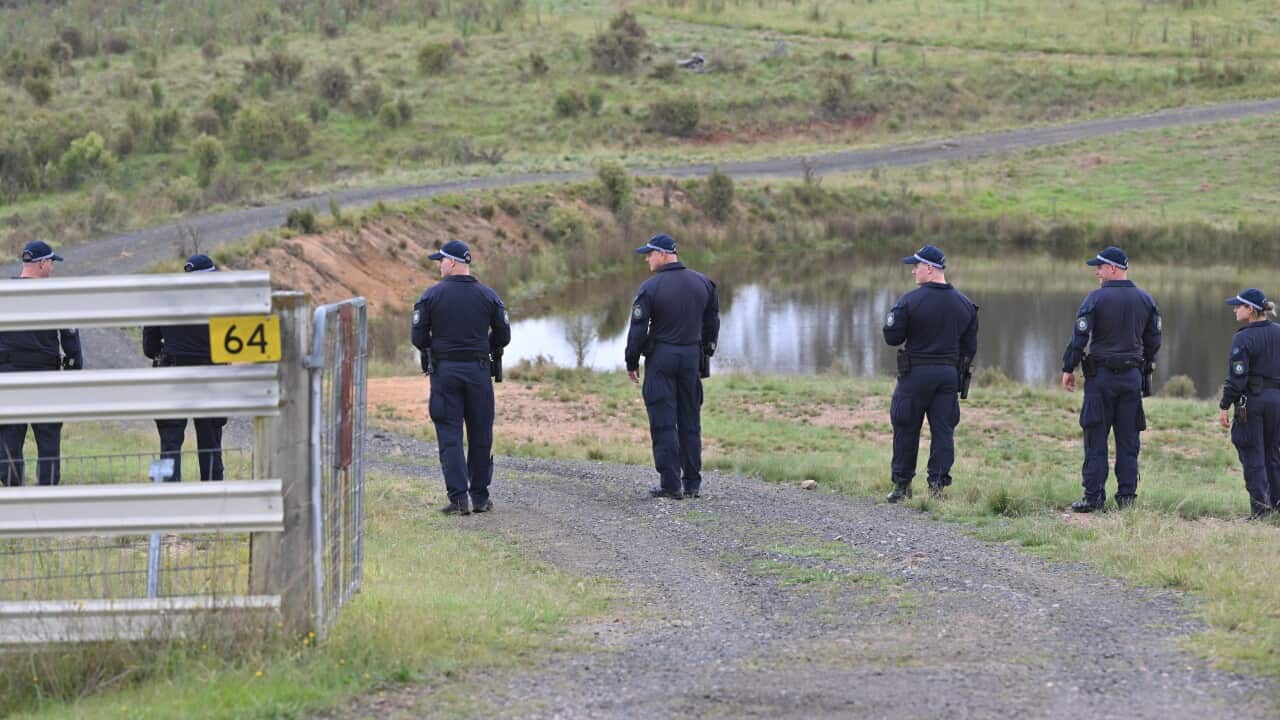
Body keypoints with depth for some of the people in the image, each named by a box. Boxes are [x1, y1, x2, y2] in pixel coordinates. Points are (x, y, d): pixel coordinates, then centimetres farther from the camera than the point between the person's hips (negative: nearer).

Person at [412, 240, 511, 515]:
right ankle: (480, 497, 15)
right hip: (479, 370, 2)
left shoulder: (432, 295, -4)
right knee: (480, 436, 11)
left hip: (444, 370, -2)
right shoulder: (488, 296, 1)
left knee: (449, 436, 0)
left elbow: (418, 337, -6)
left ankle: (459, 498, -9)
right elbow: (503, 336, 2)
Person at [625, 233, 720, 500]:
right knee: (690, 421, 11)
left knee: (663, 423, -2)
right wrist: (706, 353, 22)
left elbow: (638, 329, -10)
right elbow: (712, 322, 12)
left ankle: (671, 484, -5)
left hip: (661, 357, -5)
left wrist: (632, 363, 1)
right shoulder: (702, 283, 5)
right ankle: (693, 483, 11)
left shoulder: (650, 288, -12)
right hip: (692, 357, 5)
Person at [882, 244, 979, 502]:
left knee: (906, 429, 6)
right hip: (949, 374, 4)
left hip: (916, 374, -4)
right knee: (943, 430, 5)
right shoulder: (964, 304, 6)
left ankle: (902, 485, 11)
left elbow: (892, 337, -7)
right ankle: (937, 485, 1)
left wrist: (891, 318, 12)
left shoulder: (910, 301, -11)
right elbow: (970, 345, 11)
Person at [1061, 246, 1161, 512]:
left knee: (1096, 438, -1)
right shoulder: (1145, 300, 7)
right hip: (1132, 376, 4)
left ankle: (1094, 497, -3)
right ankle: (1127, 496, 5)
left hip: (1101, 376, -4)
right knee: (1128, 440, 7)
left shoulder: (1097, 298, -9)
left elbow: (1079, 337, -10)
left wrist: (1068, 369, 0)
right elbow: (1154, 340, 12)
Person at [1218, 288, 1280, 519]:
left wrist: (1224, 406, -10)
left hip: (1251, 399, -6)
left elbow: (1237, 376, -15)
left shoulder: (1244, 338, -12)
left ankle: (1260, 508, -3)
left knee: (1252, 457, 0)